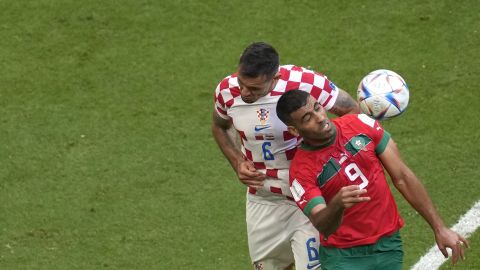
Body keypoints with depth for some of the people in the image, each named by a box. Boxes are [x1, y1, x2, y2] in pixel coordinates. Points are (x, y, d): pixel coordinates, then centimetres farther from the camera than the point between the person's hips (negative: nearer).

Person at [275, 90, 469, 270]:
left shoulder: (361, 125, -3)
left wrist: (439, 228, 0)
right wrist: (337, 204, -43)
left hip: (389, 246, 3)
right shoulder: (301, 171, -13)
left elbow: (402, 177, 0)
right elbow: (323, 227, -21)